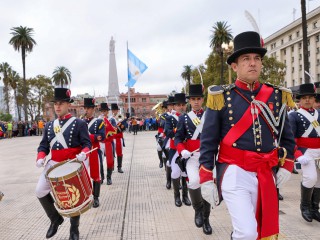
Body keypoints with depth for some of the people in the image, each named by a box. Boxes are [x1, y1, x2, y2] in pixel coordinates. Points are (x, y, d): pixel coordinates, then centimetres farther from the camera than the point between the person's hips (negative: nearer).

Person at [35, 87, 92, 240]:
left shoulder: (79, 123, -6)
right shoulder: (49, 126, 10)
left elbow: (87, 143, -9)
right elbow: (44, 145, 10)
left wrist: (83, 153, -30)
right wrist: (40, 158, -9)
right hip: (54, 163, 5)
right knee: (40, 191, -3)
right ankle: (55, 218, 22)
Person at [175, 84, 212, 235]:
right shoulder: (184, 118, 5)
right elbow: (178, 138, 0)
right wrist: (182, 150, -19)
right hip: (191, 156, -2)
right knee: (194, 181, -26)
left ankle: (206, 219, 26)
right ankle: (198, 208, 2)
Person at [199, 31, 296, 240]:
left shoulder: (277, 96, 5)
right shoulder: (221, 97, -6)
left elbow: (287, 136, 16)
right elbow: (208, 141, -5)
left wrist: (287, 165, 6)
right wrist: (206, 180, -7)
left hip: (266, 175, 5)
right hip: (234, 173, -4)